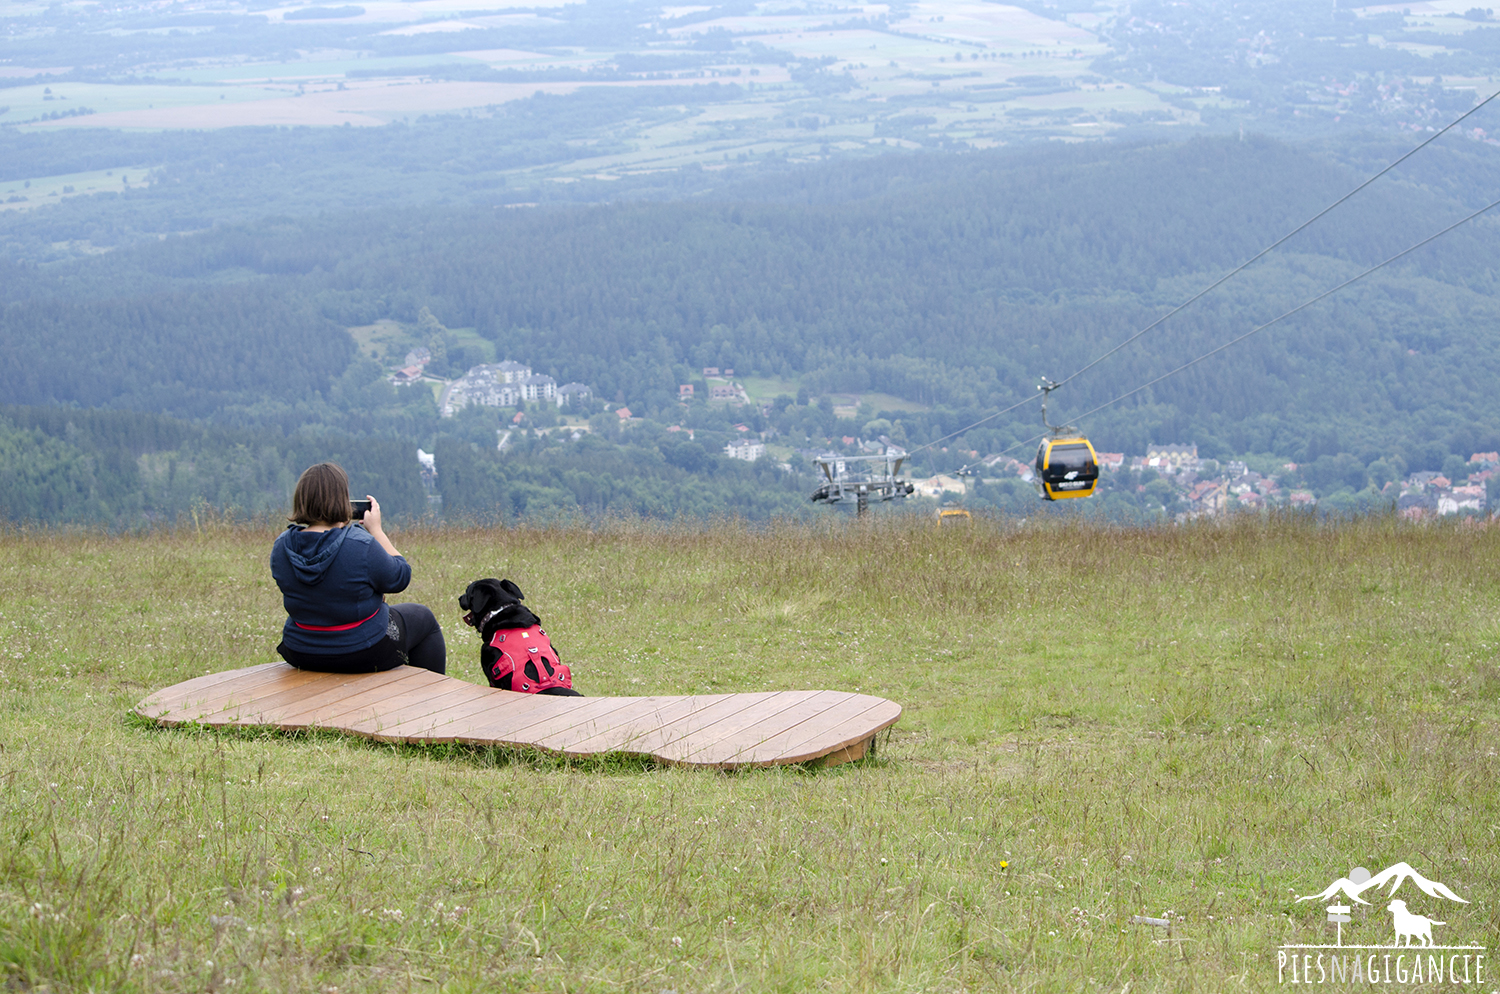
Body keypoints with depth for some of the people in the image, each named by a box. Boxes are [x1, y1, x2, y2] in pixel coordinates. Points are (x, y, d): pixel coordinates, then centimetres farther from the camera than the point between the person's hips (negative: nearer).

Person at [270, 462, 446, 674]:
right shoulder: (362, 546, -28)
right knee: (424, 619, 24)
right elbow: (400, 578, -12)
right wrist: (376, 530, -4)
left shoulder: (281, 547, -11)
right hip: (363, 653, -6)